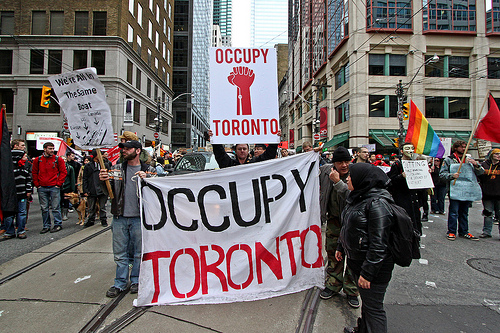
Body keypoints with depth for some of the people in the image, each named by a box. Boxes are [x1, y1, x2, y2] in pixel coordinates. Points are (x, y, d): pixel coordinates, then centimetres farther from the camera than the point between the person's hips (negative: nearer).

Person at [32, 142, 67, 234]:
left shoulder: (58, 160, 1)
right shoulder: (38, 160, 7)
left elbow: (63, 172, 1)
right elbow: (34, 173, 14)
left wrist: (58, 184, -4)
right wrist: (37, 184, 5)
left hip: (54, 187, -3)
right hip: (42, 188, 3)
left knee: (55, 207, 0)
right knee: (44, 208, 9)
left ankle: (58, 224, 9)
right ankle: (46, 226, 18)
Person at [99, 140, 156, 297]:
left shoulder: (149, 170, -1)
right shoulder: (116, 169, 8)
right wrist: (103, 181, -10)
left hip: (139, 218, -2)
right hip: (120, 217, 3)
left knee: (140, 252, 11)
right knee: (119, 253, 12)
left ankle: (136, 280, 30)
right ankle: (120, 283, 29)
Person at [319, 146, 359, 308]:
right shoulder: (325, 170, -4)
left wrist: (338, 182, -31)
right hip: (334, 220, 3)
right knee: (333, 253, 14)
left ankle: (351, 290, 26)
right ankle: (333, 285, 33)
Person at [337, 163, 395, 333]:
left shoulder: (377, 203, -23)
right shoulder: (359, 197, 7)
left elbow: (378, 244, -25)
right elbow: (349, 227, 18)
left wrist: (367, 272, -23)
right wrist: (341, 247, 22)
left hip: (374, 266, -9)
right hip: (357, 260, 9)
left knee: (373, 308, 6)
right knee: (365, 301, 25)